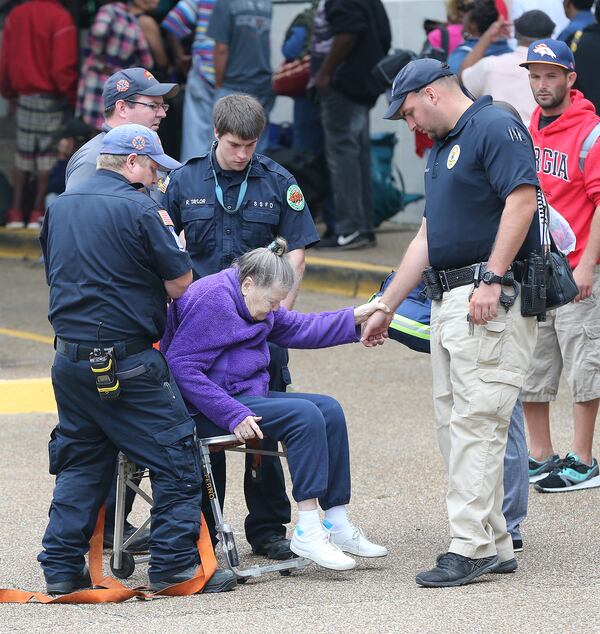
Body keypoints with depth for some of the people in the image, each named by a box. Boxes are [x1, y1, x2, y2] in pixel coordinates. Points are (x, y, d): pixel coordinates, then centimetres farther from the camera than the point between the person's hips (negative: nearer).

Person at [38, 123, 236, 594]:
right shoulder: (139, 209, -12)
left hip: (69, 357, 7)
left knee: (81, 463, 16)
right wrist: (167, 232, 8)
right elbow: (180, 284, -8)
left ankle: (61, 568, 12)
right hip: (126, 359, -7)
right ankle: (175, 564, -1)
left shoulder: (59, 208, 11)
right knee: (175, 460, 1)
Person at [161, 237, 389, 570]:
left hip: (245, 396, 11)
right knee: (304, 415, -24)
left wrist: (356, 317, 10)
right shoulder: (212, 299, -19)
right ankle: (307, 531, -24)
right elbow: (182, 367, -24)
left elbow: (297, 328, 21)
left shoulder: (253, 301, 12)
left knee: (329, 410, 0)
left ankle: (336, 523, 2)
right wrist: (234, 415, -26)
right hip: (205, 412, -11)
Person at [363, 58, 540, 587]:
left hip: (494, 299, -10)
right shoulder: (442, 148, 23)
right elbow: (429, 235, 27)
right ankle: (493, 544, 11)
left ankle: (471, 548, -14)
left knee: (477, 421, -12)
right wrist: (385, 308, 27)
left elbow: (521, 201, -19)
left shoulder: (496, 128, -7)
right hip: (448, 301, 10)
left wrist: (492, 280, -23)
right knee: (454, 421, 8)